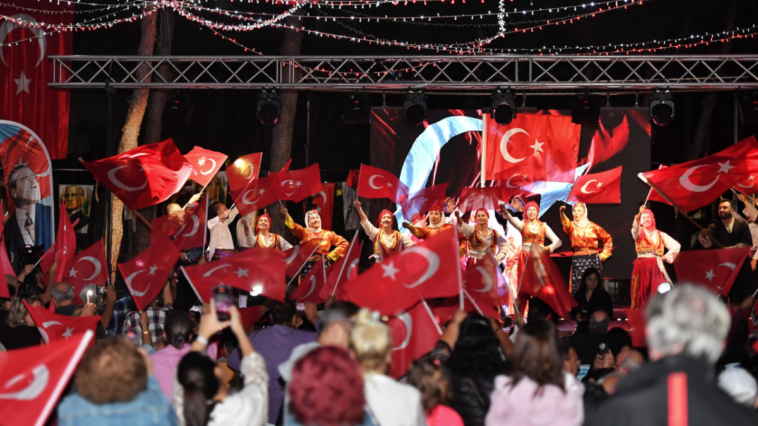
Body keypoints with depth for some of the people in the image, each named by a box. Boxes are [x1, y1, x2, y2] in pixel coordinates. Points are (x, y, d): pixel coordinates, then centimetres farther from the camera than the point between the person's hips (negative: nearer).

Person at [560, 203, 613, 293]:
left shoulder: (593, 226, 8)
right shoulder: (572, 226, 6)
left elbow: (607, 238, 17)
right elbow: (566, 224, -19)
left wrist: (604, 254, 7)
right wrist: (562, 213, -40)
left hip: (593, 259, 0)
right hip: (578, 260, 0)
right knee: (578, 288, -8)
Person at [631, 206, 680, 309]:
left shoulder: (660, 235, 12)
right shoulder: (639, 232, 6)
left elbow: (676, 245, 13)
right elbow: (635, 230, -20)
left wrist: (666, 257, 4)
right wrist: (639, 215, -36)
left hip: (656, 267, 2)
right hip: (642, 267, -2)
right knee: (642, 293, -6)